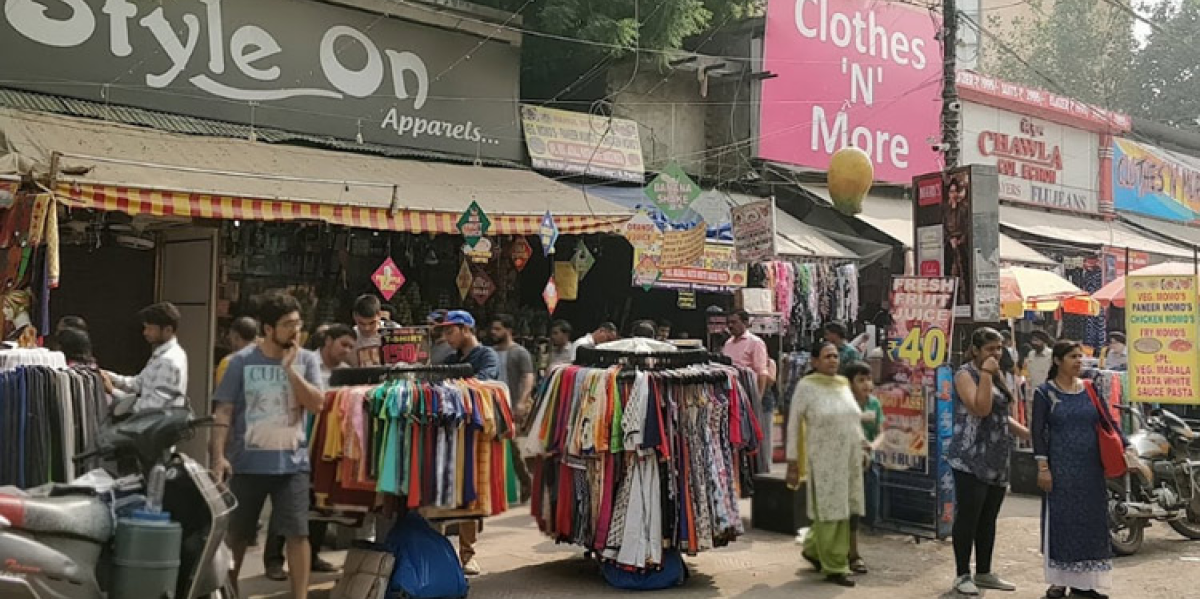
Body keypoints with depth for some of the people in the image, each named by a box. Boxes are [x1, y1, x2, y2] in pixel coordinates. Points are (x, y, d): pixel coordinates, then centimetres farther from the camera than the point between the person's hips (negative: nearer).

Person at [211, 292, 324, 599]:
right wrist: (219, 455, -11)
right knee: (236, 533, 12)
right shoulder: (242, 360, -2)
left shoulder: (306, 359, 2)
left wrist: (289, 367, -13)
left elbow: (317, 405, -10)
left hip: (292, 462, 0)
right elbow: (224, 412, -2)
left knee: (297, 532, -4)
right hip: (247, 462, 0)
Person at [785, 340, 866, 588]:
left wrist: (862, 448, 14)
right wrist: (792, 463, -7)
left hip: (850, 459, 6)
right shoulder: (806, 386, -6)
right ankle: (834, 567, 11)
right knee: (830, 512, 0)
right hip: (824, 461, -6)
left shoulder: (843, 384, 11)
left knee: (843, 510, 10)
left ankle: (813, 549, 31)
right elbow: (794, 425, -5)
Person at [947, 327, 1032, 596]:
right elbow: (981, 409, -22)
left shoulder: (997, 376, 17)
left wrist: (1030, 434, 16)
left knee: (988, 520, 12)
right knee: (968, 518, -5)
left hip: (997, 461, 8)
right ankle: (963, 575, 3)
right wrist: (986, 374, -19)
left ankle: (984, 573, 20)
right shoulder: (965, 374, -8)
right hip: (971, 460, -8)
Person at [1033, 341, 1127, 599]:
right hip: (1061, 468, -4)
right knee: (1060, 521, -1)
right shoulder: (1045, 392, -2)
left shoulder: (1090, 389, 9)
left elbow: (1109, 422, 8)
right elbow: (1038, 431, -6)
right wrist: (1043, 467, -13)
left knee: (1091, 521, 6)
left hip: (1091, 468, 4)